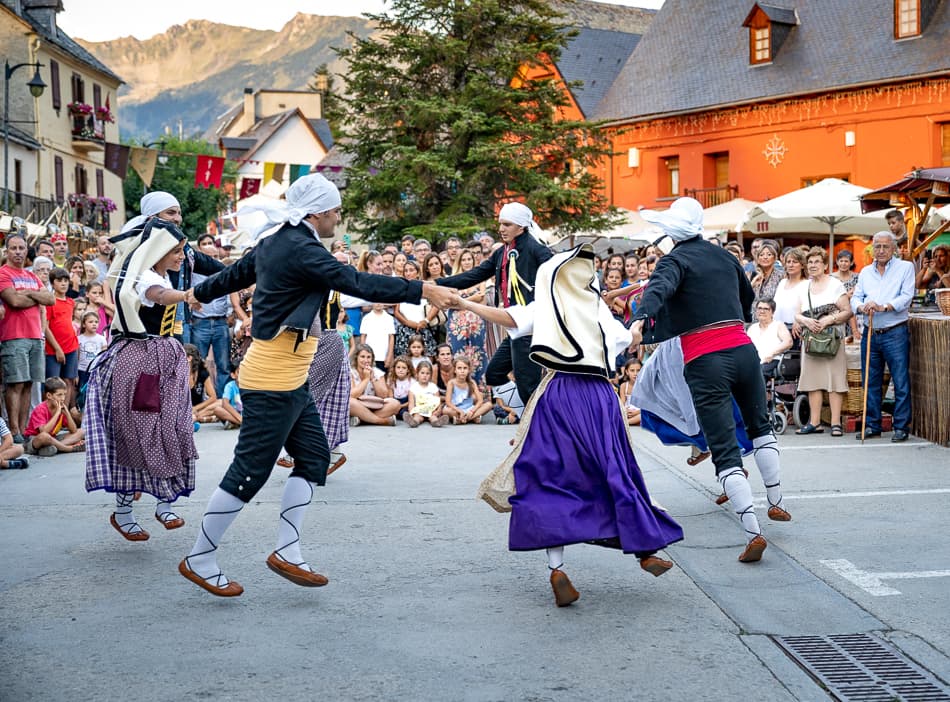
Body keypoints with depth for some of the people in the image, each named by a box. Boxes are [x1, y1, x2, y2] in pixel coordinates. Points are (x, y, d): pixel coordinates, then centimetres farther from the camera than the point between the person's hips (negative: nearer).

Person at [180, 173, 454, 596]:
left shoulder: (275, 244, 11)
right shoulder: (301, 250, -19)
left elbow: (236, 273, 26)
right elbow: (358, 283, -26)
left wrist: (200, 294, 45)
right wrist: (422, 291, -25)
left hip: (290, 382, 11)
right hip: (272, 382, -11)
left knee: (314, 457, 10)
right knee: (250, 471, -3)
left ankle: (287, 551, 12)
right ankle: (199, 559, 8)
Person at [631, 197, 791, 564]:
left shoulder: (675, 260, -2)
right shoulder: (725, 256, 16)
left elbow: (660, 287, -26)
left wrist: (640, 319, -43)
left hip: (705, 363, -5)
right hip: (743, 351, 5)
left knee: (725, 451, -4)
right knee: (760, 426, 29)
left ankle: (753, 532, -13)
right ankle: (776, 503, 37)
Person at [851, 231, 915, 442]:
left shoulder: (905, 267, 3)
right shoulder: (865, 272, 16)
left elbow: (906, 297, -8)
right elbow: (855, 298, 9)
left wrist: (883, 307, -22)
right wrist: (862, 307, -14)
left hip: (895, 333, -4)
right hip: (870, 335, 4)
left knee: (901, 382, -4)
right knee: (870, 382, 7)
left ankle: (901, 427, 2)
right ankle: (872, 426, 15)